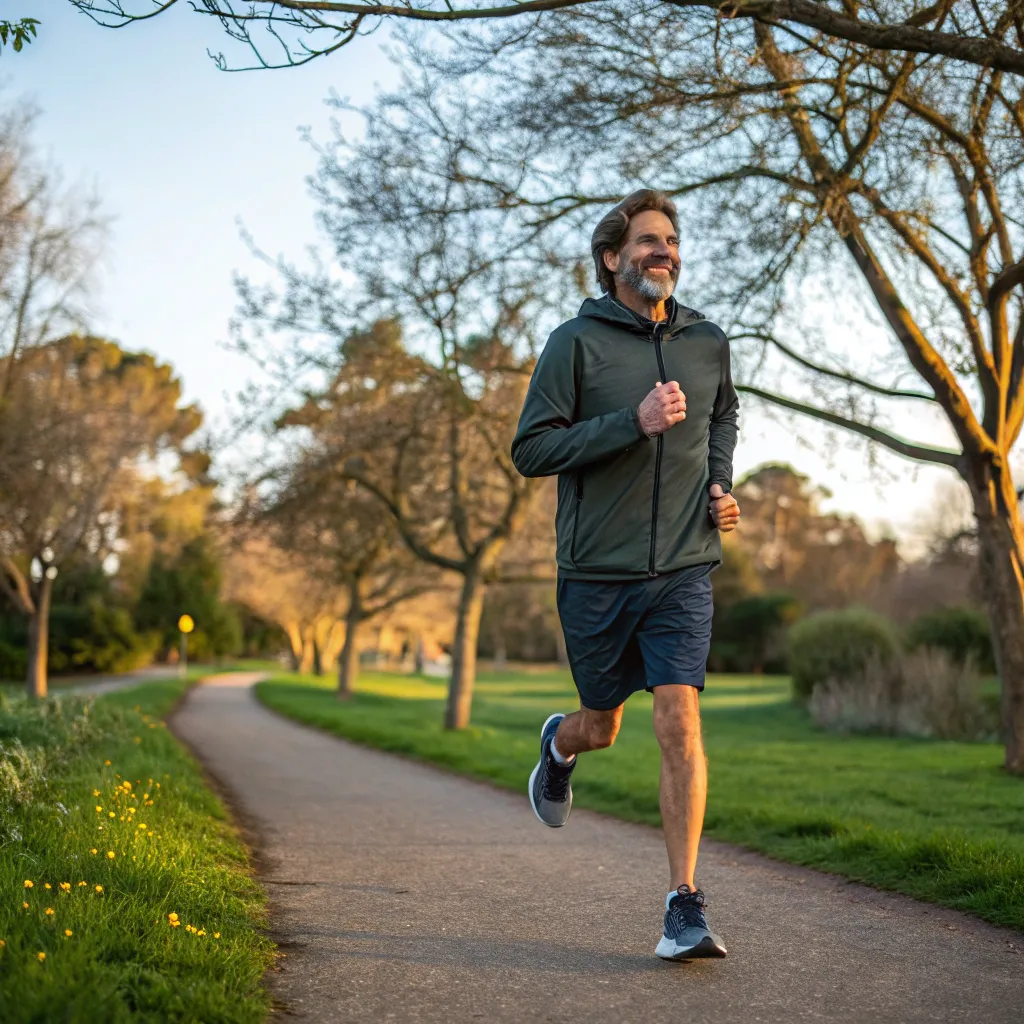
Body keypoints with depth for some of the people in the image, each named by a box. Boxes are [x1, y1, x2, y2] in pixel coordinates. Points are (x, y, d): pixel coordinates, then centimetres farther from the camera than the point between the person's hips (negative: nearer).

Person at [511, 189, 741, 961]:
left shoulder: (708, 342, 6)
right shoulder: (577, 341, -6)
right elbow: (530, 450, -11)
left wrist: (721, 484, 8)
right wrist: (633, 422, -22)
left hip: (684, 570, 2)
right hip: (598, 572, -1)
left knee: (680, 724, -11)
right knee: (601, 728, 14)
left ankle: (685, 906, -5)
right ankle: (561, 744, 52)